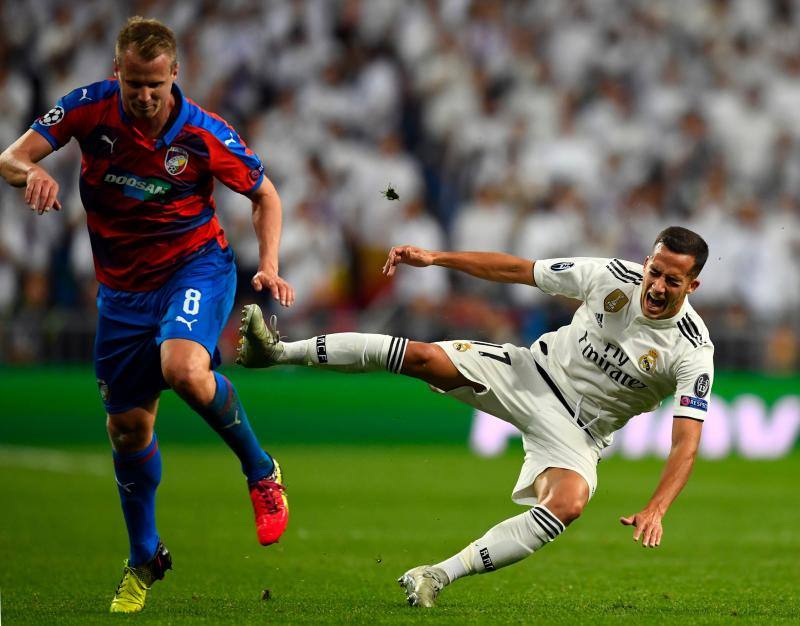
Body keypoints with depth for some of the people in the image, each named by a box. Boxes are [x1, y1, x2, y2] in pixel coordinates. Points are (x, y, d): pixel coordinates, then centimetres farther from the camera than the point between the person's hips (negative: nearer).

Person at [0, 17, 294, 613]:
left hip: (197, 266, -3)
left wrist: (269, 266, -16)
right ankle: (144, 559, 30)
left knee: (183, 369, -34)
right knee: (128, 425, 8)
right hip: (124, 285, 3)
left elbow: (265, 194, -1)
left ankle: (262, 473, -8)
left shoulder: (204, 133, -16)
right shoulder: (91, 107, -13)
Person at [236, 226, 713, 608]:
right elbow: (516, 269, -1)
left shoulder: (693, 352, -21)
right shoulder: (614, 277, -11)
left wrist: (656, 510, -39)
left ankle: (441, 575, -28)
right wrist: (435, 257, -5)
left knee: (568, 504, -34)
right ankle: (280, 351, -7)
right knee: (425, 357, -17)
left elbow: (687, 441, -25)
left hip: (577, 432, -2)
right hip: (532, 372, 2)